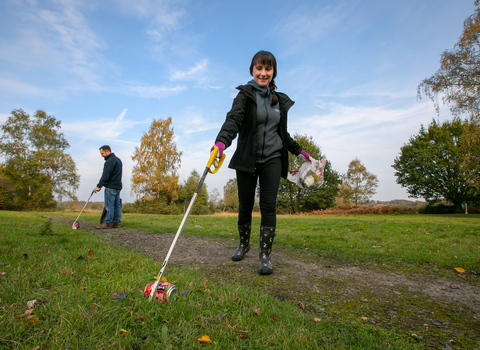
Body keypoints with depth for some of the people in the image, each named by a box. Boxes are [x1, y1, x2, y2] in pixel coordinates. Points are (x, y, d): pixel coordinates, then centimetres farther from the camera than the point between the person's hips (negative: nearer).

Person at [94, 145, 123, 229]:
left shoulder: (110, 161, -13)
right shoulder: (118, 159, 19)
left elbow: (105, 176, -17)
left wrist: (99, 186, -13)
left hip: (111, 187, -10)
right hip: (118, 186, 10)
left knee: (109, 205, -5)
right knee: (117, 205, 9)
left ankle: (108, 223, -1)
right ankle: (117, 222, 13)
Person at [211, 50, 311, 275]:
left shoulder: (279, 100, 13)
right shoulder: (245, 95, -3)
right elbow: (233, 119, -23)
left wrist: (298, 150, 21)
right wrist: (221, 141, -41)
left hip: (272, 158, 3)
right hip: (247, 159, -2)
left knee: (268, 205, -6)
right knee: (245, 205, 7)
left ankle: (265, 254, 4)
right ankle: (244, 244, 31)